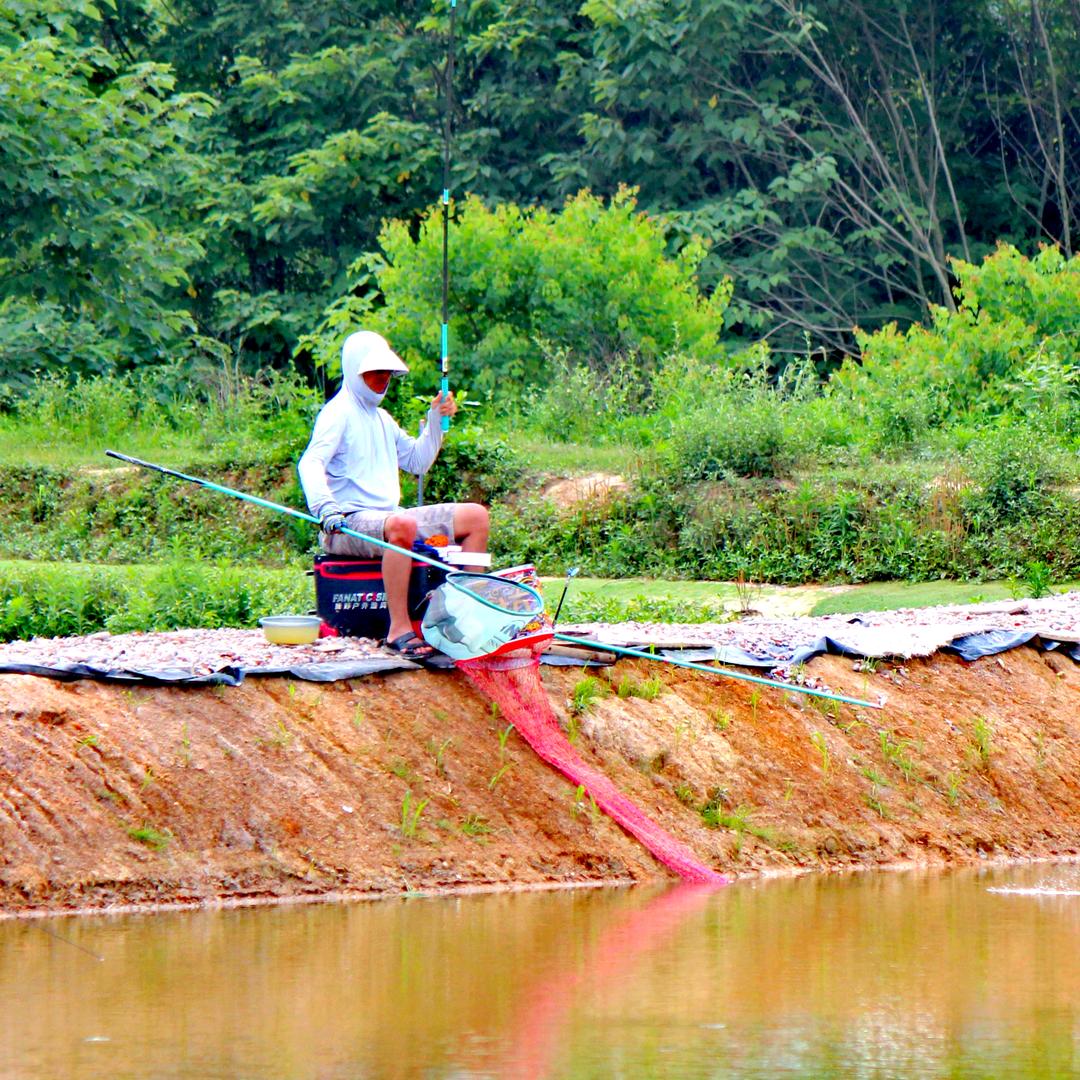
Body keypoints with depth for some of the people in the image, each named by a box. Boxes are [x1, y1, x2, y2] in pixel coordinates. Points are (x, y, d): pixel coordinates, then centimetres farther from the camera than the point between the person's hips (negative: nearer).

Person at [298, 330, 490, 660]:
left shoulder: (381, 418, 23)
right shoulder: (338, 413, -4)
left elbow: (417, 461, 31)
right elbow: (311, 463, -21)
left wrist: (436, 421, 17)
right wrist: (325, 508, -39)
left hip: (388, 517, 9)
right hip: (349, 523, -9)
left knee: (476, 516, 3)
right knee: (403, 526, -41)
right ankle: (399, 630, -40)